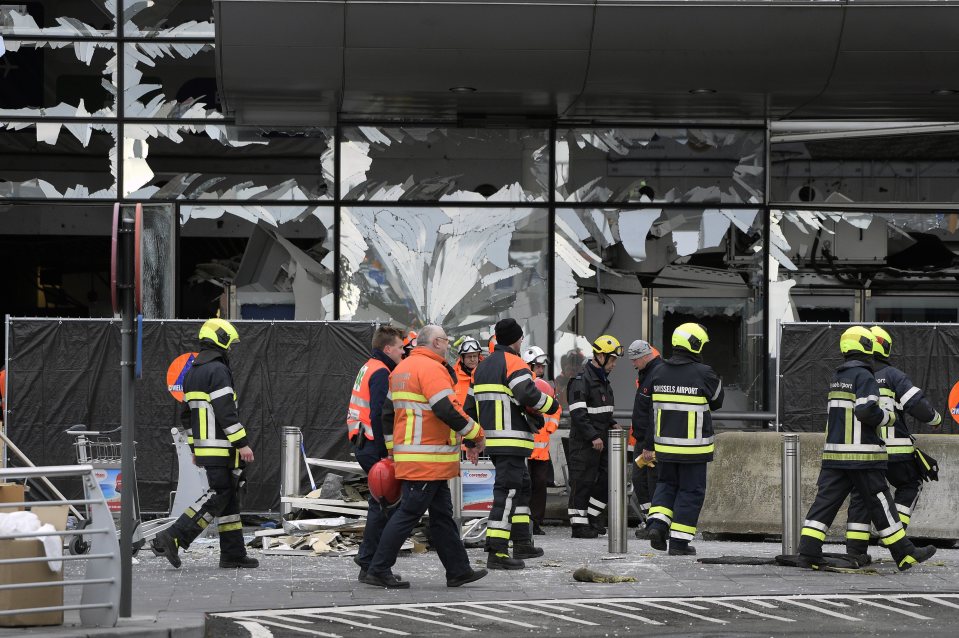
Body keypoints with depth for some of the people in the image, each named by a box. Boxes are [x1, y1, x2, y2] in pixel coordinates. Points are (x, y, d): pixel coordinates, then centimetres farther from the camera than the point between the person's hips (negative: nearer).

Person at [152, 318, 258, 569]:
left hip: (203, 446, 10)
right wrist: (242, 443, -18)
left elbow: (186, 413, 22)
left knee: (229, 495, 12)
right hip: (220, 447, -10)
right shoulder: (218, 370, -13)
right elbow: (226, 412, -20)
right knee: (218, 496, -10)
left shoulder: (192, 374, 18)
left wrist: (194, 446, 25)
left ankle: (233, 553, 11)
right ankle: (171, 538, -17)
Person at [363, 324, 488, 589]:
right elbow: (447, 409, -21)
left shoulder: (402, 368, 18)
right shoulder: (431, 368, -13)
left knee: (442, 514, 14)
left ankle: (458, 570, 18)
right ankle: (378, 571, -4)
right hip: (428, 460, -10)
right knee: (409, 513, -6)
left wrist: (393, 451, 25)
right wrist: (476, 434, -9)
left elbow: (388, 413, 21)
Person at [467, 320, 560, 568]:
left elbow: (471, 406, 20)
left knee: (522, 486, 21)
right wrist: (552, 405, -7)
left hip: (491, 439, 9)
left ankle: (522, 542, 25)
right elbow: (528, 394, -24)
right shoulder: (514, 363, -10)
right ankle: (496, 553, -15)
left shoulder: (482, 367, 18)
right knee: (506, 492, -10)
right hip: (512, 440, -9)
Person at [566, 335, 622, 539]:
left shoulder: (603, 380, 17)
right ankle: (579, 524, 0)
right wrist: (593, 437, -23)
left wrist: (611, 423, 11)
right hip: (584, 443, -9)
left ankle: (591, 516, 23)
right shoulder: (581, 380, -14)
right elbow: (578, 414, -20)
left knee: (606, 480, 10)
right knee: (582, 482, -4)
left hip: (601, 440, 9)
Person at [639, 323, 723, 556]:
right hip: (694, 446, -4)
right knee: (690, 491, 5)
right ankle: (679, 541, 5)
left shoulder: (657, 373, 2)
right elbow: (717, 402, 3)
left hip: (664, 444, 4)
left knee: (667, 483, 21)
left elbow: (643, 407, 8)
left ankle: (657, 522, 0)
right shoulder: (704, 374, -12)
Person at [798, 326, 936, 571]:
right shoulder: (864, 376, -11)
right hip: (862, 454, -7)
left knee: (826, 499, 3)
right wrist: (887, 417, -4)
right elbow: (866, 411, -21)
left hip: (834, 452, 7)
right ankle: (905, 554, 9)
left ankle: (808, 552, -5)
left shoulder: (837, 377, 16)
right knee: (879, 504, 0)